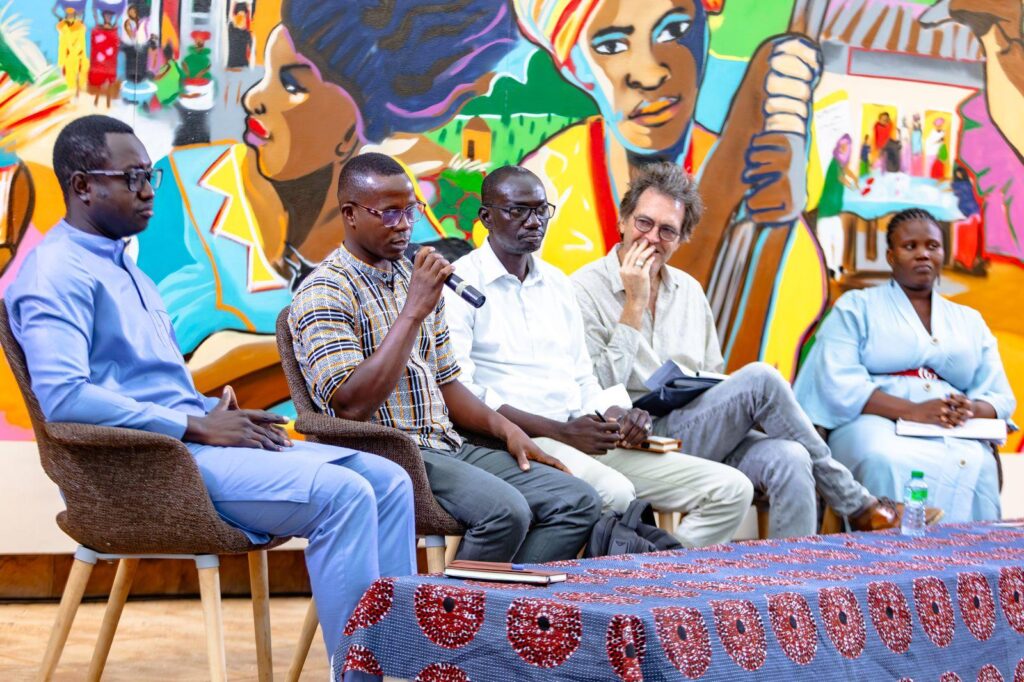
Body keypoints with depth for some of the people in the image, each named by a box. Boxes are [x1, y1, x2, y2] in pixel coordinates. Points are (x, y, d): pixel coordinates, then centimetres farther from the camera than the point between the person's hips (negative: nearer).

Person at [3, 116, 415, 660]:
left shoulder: (121, 265, 22)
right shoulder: (56, 272, -9)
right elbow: (63, 396, -23)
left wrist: (219, 414, 6)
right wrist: (197, 426, -19)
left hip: (182, 440, 10)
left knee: (387, 481, -3)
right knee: (341, 494, -26)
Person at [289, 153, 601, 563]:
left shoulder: (416, 278, 17)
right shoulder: (324, 292, -8)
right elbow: (352, 405, -20)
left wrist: (505, 428, 6)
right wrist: (413, 312, -20)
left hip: (447, 447, 8)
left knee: (578, 501, -6)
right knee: (505, 510, -30)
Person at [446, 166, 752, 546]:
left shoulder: (557, 283, 22)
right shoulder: (460, 283, -1)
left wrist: (619, 416, -1)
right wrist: (559, 432, -16)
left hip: (590, 442, 8)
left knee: (730, 489, -7)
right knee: (614, 493, -38)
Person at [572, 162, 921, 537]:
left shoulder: (689, 290, 18)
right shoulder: (586, 290, -3)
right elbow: (600, 391, -14)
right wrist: (635, 305, -13)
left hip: (699, 434, 6)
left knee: (789, 459, -26)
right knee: (759, 378, -22)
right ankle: (854, 503, -9)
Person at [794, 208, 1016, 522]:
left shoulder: (970, 321, 25)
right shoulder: (856, 307, 13)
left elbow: (1000, 396, 17)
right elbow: (838, 385, -3)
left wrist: (971, 410, -9)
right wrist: (912, 411, -17)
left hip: (953, 435, 3)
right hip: (876, 424, -2)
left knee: (975, 465, -34)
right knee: (888, 462, -38)